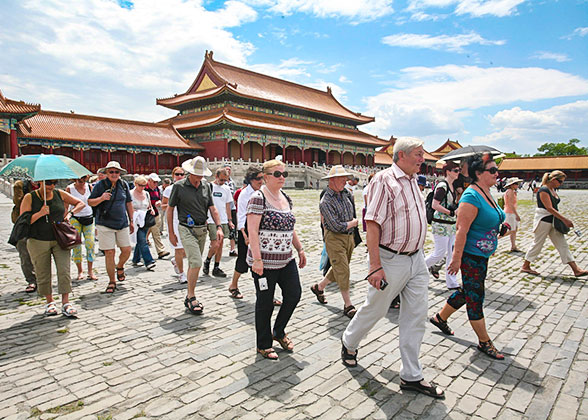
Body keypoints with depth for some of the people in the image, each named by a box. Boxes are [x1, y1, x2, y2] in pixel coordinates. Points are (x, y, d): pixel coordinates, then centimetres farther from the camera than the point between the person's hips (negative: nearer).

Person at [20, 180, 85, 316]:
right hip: (38, 242, -1)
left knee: (64, 271, -8)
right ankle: (50, 302, 23)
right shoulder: (29, 197, -1)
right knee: (43, 274, 6)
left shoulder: (60, 194, 5)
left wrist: (70, 213, 0)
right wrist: (40, 213, -19)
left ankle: (66, 303, -3)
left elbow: (80, 203, 15)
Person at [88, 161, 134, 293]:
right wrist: (101, 198, -20)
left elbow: (129, 203, 16)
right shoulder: (100, 185, -2)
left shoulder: (124, 184, 8)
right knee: (109, 253, -3)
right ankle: (112, 281, 12)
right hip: (105, 224, -3)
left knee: (127, 250, 2)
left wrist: (131, 221, 16)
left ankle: (120, 267, 35)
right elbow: (90, 202, 1)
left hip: (122, 223, 3)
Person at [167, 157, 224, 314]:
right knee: (196, 263, -15)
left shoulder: (206, 186, 8)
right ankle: (191, 298, 0)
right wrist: (171, 233, 0)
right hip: (187, 229, -5)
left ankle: (189, 298, 23)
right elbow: (169, 209, 0)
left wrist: (219, 227, -2)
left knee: (194, 263, 11)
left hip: (202, 229, 5)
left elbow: (212, 208, 10)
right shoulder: (179, 186, -6)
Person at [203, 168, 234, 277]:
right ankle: (207, 262, 15)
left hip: (223, 221, 5)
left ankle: (216, 268, 16)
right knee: (215, 245, -10)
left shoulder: (226, 189, 11)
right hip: (211, 221, -5)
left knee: (220, 245, 6)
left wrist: (229, 220, 13)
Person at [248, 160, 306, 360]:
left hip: (286, 259, 7)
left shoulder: (285, 197, 12)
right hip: (265, 262, -7)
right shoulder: (258, 197, -12)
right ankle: (263, 345, 24)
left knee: (294, 294, 7)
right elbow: (252, 231, -18)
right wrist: (257, 259, -23)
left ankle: (279, 332, 31)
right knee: (265, 303, 5)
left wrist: (300, 249, 17)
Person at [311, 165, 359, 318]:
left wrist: (352, 226, 10)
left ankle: (319, 287, 36)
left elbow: (352, 214, 24)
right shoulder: (326, 201, -17)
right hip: (334, 238, -8)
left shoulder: (345, 194, 7)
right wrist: (353, 222, -7)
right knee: (342, 270, -6)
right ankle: (348, 305, 4)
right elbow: (336, 226, -21)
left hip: (349, 237, 8)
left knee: (339, 268, 15)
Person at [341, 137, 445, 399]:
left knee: (416, 315, 9)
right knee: (374, 309, 10)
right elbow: (373, 224, -20)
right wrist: (375, 266, -24)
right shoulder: (384, 180, -15)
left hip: (416, 258, 8)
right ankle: (349, 343, 39)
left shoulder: (412, 181, 11)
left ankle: (411, 376, 21)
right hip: (391, 260, -8)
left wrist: (418, 253, 18)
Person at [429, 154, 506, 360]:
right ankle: (484, 342, 16)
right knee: (475, 297, 3)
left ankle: (440, 317, 37)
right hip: (471, 255, -10)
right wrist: (456, 258, -24)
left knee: (468, 292, 19)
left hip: (482, 255, 10)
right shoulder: (471, 196, -21)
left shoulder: (487, 193, 9)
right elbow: (462, 230, -24)